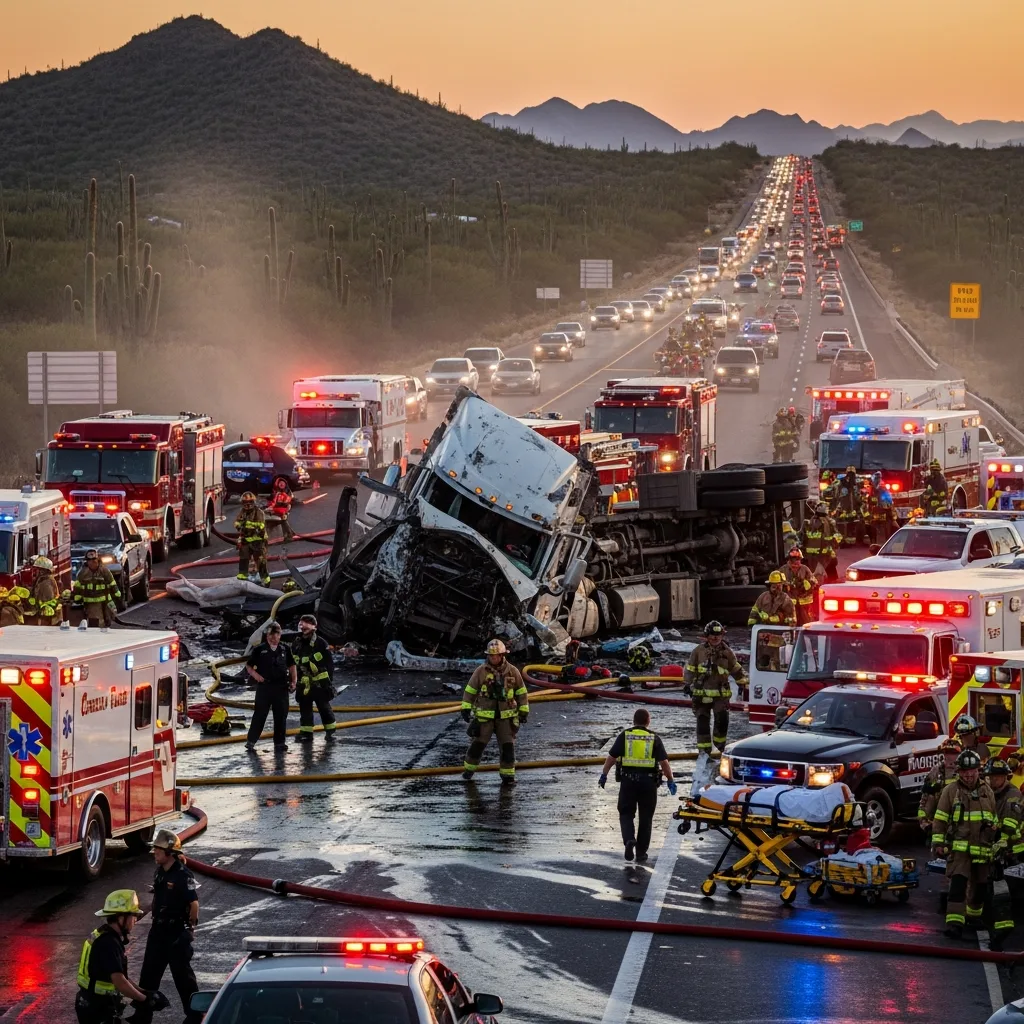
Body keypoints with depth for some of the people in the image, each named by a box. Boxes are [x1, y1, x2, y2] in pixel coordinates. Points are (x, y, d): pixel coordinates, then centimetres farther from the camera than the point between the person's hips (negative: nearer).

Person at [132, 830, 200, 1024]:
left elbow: (194, 904, -20)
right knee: (149, 973, 10)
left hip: (177, 933, -8)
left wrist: (190, 927, -17)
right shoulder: (160, 872, 6)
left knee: (182, 974, 1)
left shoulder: (182, 876, -19)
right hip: (158, 930, 8)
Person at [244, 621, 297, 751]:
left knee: (281, 715, 6)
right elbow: (248, 666, 5)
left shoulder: (284, 649, 7)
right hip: (264, 686, -3)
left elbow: (291, 666, 15)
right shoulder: (260, 650, -1)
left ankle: (279, 742, 15)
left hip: (281, 686, 3)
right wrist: (255, 674, -13)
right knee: (260, 714, -3)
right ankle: (251, 741, 1)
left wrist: (293, 682, 5)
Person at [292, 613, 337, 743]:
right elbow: (292, 664, 17)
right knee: (305, 708, 3)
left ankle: (330, 731, 13)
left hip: (320, 683, -5)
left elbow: (329, 663, -4)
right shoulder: (296, 645, 8)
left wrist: (329, 680, -8)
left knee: (324, 707, 1)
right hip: (304, 683, 5)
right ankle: (306, 733, 7)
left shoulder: (321, 643, -7)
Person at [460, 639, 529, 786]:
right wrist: (466, 708, -3)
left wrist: (524, 712, 7)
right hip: (484, 715, -1)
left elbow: (521, 692, 8)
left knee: (507, 746, -1)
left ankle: (508, 775, 7)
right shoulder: (481, 671, -3)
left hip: (506, 717, 1)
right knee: (477, 744, 5)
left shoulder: (512, 671, 1)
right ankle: (469, 768, 26)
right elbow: (470, 690, 4)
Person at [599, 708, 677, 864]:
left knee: (626, 813, 11)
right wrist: (671, 780, 4)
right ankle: (641, 854, 12)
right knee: (645, 818, 10)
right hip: (648, 781, 0)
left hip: (628, 780, 0)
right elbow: (664, 762, -4)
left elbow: (611, 757, 0)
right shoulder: (654, 738, 1)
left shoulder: (624, 736, 2)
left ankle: (629, 839, -16)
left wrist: (604, 775, 9)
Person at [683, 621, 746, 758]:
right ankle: (704, 748, 7)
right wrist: (687, 684, -1)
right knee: (703, 721, 1)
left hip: (721, 693, 1)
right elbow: (690, 668, 6)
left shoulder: (727, 651, 7)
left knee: (722, 719, -8)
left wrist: (742, 683, 18)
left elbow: (736, 668, 18)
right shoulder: (699, 651, 2)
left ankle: (720, 745, 10)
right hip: (702, 692, 0)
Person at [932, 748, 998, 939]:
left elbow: (995, 821, 20)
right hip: (959, 848, -4)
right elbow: (940, 819, 2)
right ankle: (954, 923, -24)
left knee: (980, 887, 14)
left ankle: (974, 915, 38)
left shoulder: (987, 792, 12)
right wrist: (938, 843, -4)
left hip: (983, 850, 4)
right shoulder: (950, 791, 1)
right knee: (958, 884, -18)